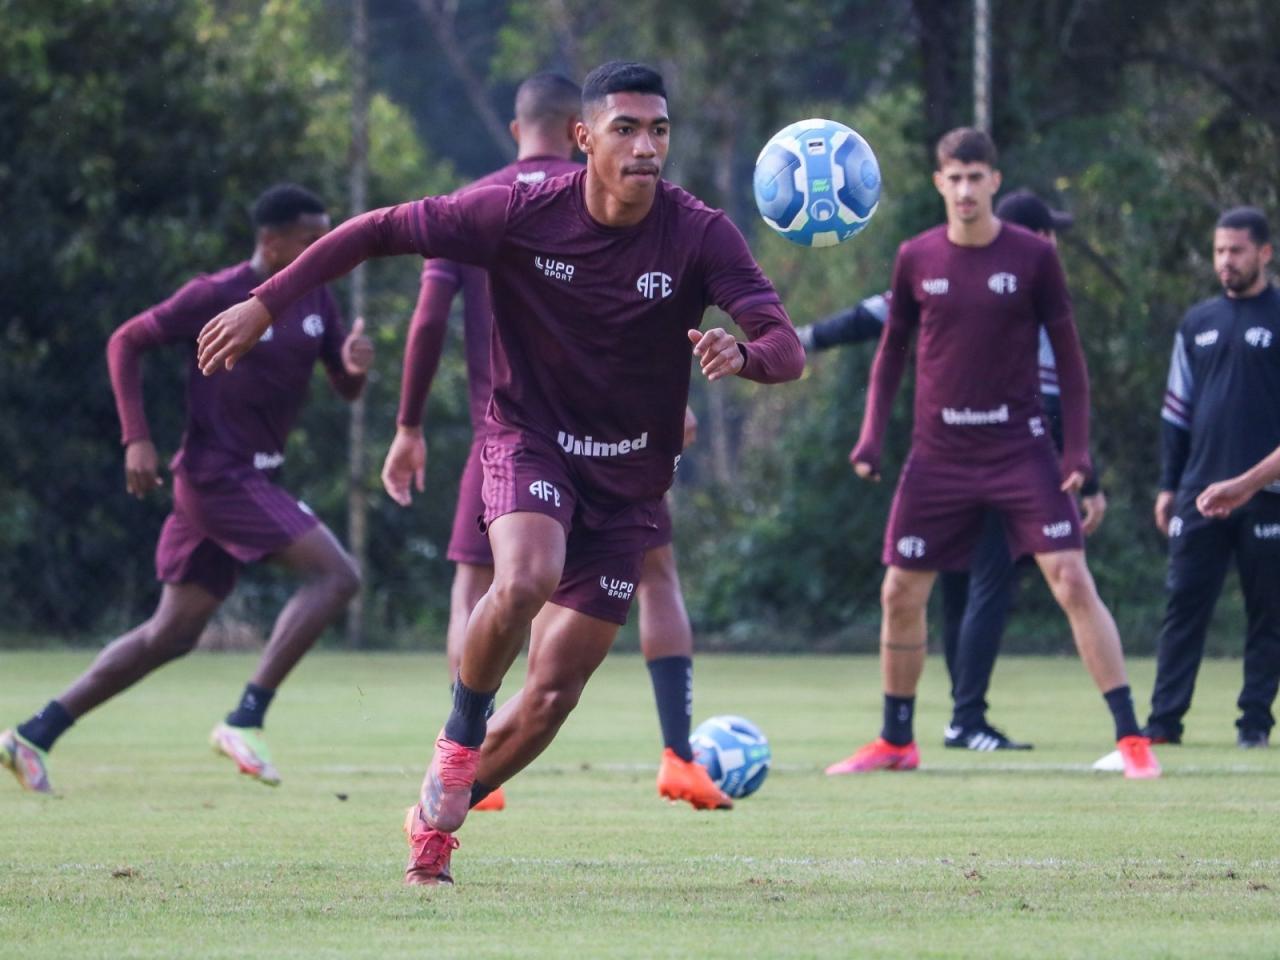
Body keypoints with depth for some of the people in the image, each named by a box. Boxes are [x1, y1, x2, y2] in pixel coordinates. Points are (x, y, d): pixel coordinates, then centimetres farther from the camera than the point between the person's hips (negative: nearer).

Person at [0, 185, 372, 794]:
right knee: (335, 575, -19)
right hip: (218, 476, -8)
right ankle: (246, 718, -19)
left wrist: (354, 365, -9)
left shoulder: (314, 299, 10)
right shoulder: (218, 296, -11)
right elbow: (126, 342, -5)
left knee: (172, 634, 11)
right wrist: (136, 439, -13)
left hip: (253, 480, 8)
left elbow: (345, 389, 16)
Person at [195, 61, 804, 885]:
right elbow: (381, 231, -7)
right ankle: (462, 732, -7)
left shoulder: (698, 235, -15)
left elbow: (787, 350, -23)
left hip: (629, 480, 2)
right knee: (525, 581, -35)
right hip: (531, 439, -2)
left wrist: (744, 355, -47)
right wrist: (265, 304, -11)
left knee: (552, 694, 1)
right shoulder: (523, 213, -16)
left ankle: (436, 820, 25)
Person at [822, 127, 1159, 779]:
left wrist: (1077, 449, -7)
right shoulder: (916, 259, 2)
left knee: (1072, 580, -13)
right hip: (939, 455, 3)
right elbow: (892, 349, 14)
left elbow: (1067, 355, 1)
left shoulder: (1034, 257, -4)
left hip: (1019, 449, -3)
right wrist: (871, 436, 5)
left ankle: (1131, 739, -10)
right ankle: (895, 743, 21)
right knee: (901, 595, 3)